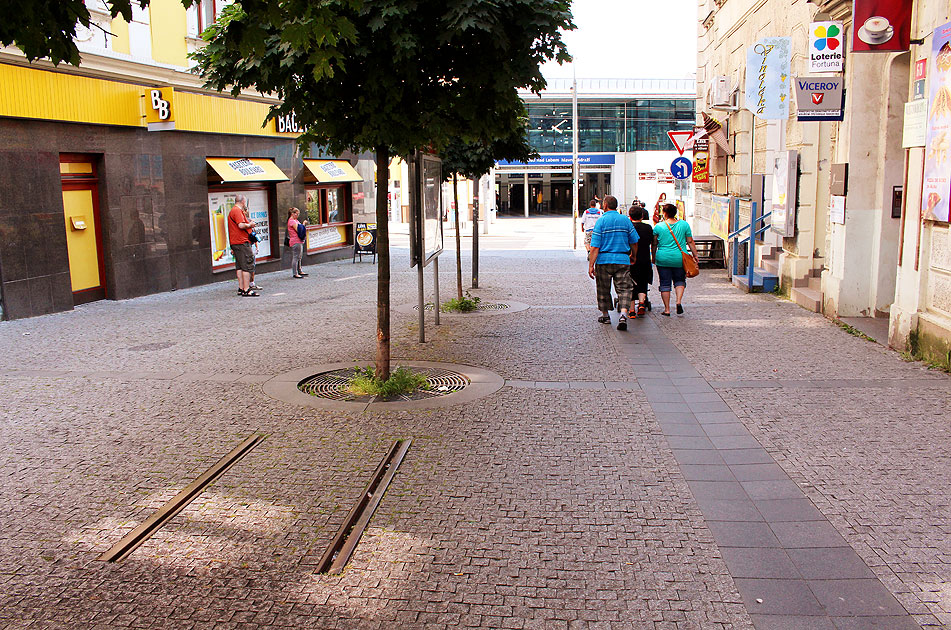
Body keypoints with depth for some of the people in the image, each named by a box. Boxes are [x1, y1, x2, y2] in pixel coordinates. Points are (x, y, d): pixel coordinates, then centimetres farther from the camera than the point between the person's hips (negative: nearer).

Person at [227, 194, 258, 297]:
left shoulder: (233, 211, 22)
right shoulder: (238, 211, -12)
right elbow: (241, 225, -24)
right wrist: (250, 225, -5)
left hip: (235, 242, 11)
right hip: (242, 242, -11)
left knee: (240, 266, 12)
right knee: (247, 266, -10)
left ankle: (241, 288, 14)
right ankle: (246, 290, -12)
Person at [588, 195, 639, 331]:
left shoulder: (601, 221, -5)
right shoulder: (626, 220, 4)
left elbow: (595, 246, -11)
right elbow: (634, 243, 9)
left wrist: (591, 265, -10)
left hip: (604, 260, -1)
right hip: (623, 260, 2)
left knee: (604, 289, 15)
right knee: (624, 288, 3)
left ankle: (605, 315, 27)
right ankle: (623, 315, -17)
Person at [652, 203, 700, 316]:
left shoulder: (658, 226, -3)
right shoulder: (684, 224, 1)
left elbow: (654, 244, 4)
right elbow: (690, 242, 3)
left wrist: (653, 258, 16)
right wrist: (695, 256, 11)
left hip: (663, 259, -1)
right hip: (679, 259, 1)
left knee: (665, 284, 6)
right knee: (680, 280, 18)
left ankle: (667, 309, 7)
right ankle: (679, 301, -3)